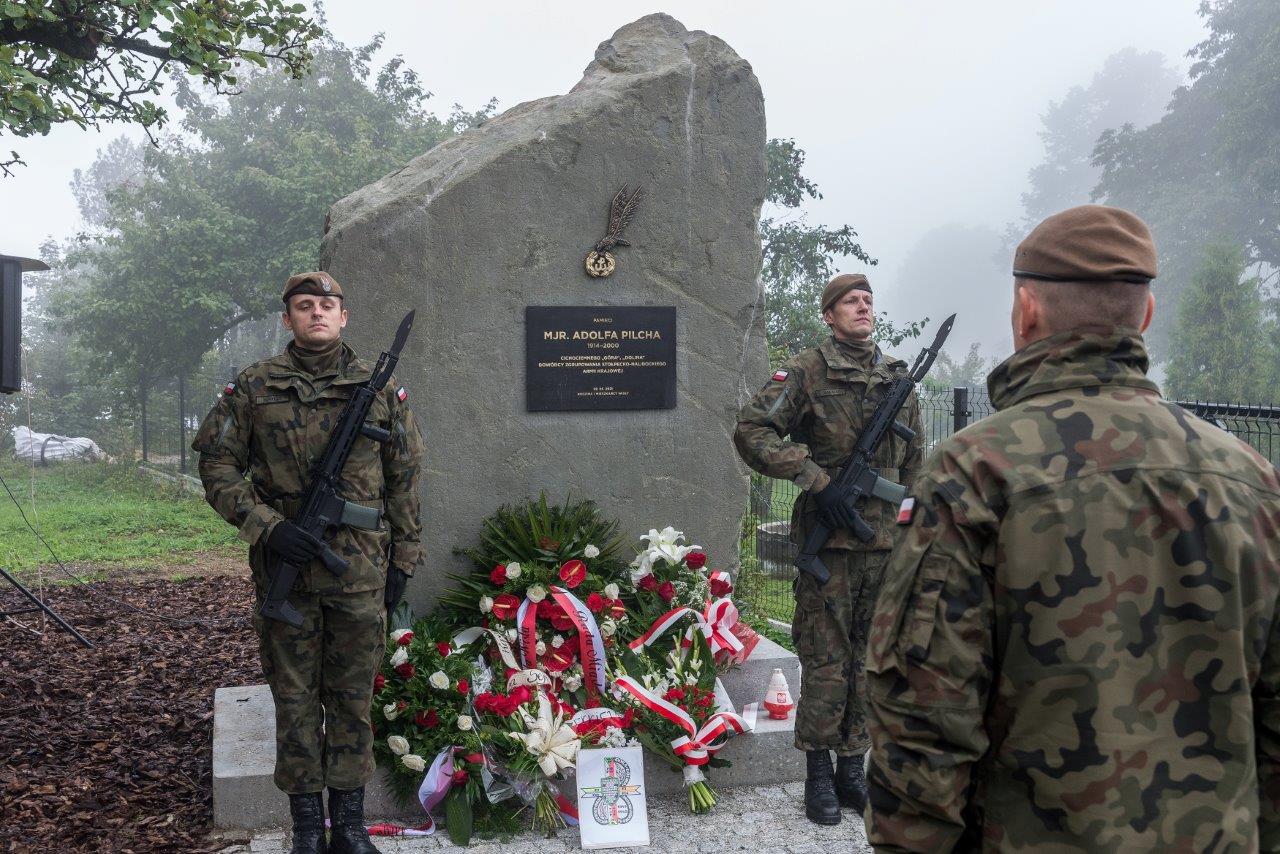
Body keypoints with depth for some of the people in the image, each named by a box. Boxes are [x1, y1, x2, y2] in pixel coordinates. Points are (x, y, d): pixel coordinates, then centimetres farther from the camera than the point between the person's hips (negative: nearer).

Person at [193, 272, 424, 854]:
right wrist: (268, 527, -12)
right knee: (294, 696, 8)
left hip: (361, 569, 1)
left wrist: (402, 560, 7)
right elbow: (217, 467, 1)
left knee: (353, 696, 8)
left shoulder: (379, 389, 5)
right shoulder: (253, 388, 1)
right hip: (284, 567, -1)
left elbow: (403, 480, 9)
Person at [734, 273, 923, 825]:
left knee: (871, 660, 11)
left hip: (885, 543, 5)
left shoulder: (900, 379, 13)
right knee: (826, 662, 1)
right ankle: (819, 775, 13)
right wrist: (814, 480, -16)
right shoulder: (807, 371, -4)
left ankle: (852, 768, 23)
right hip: (829, 542, -5)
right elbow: (751, 431, -11)